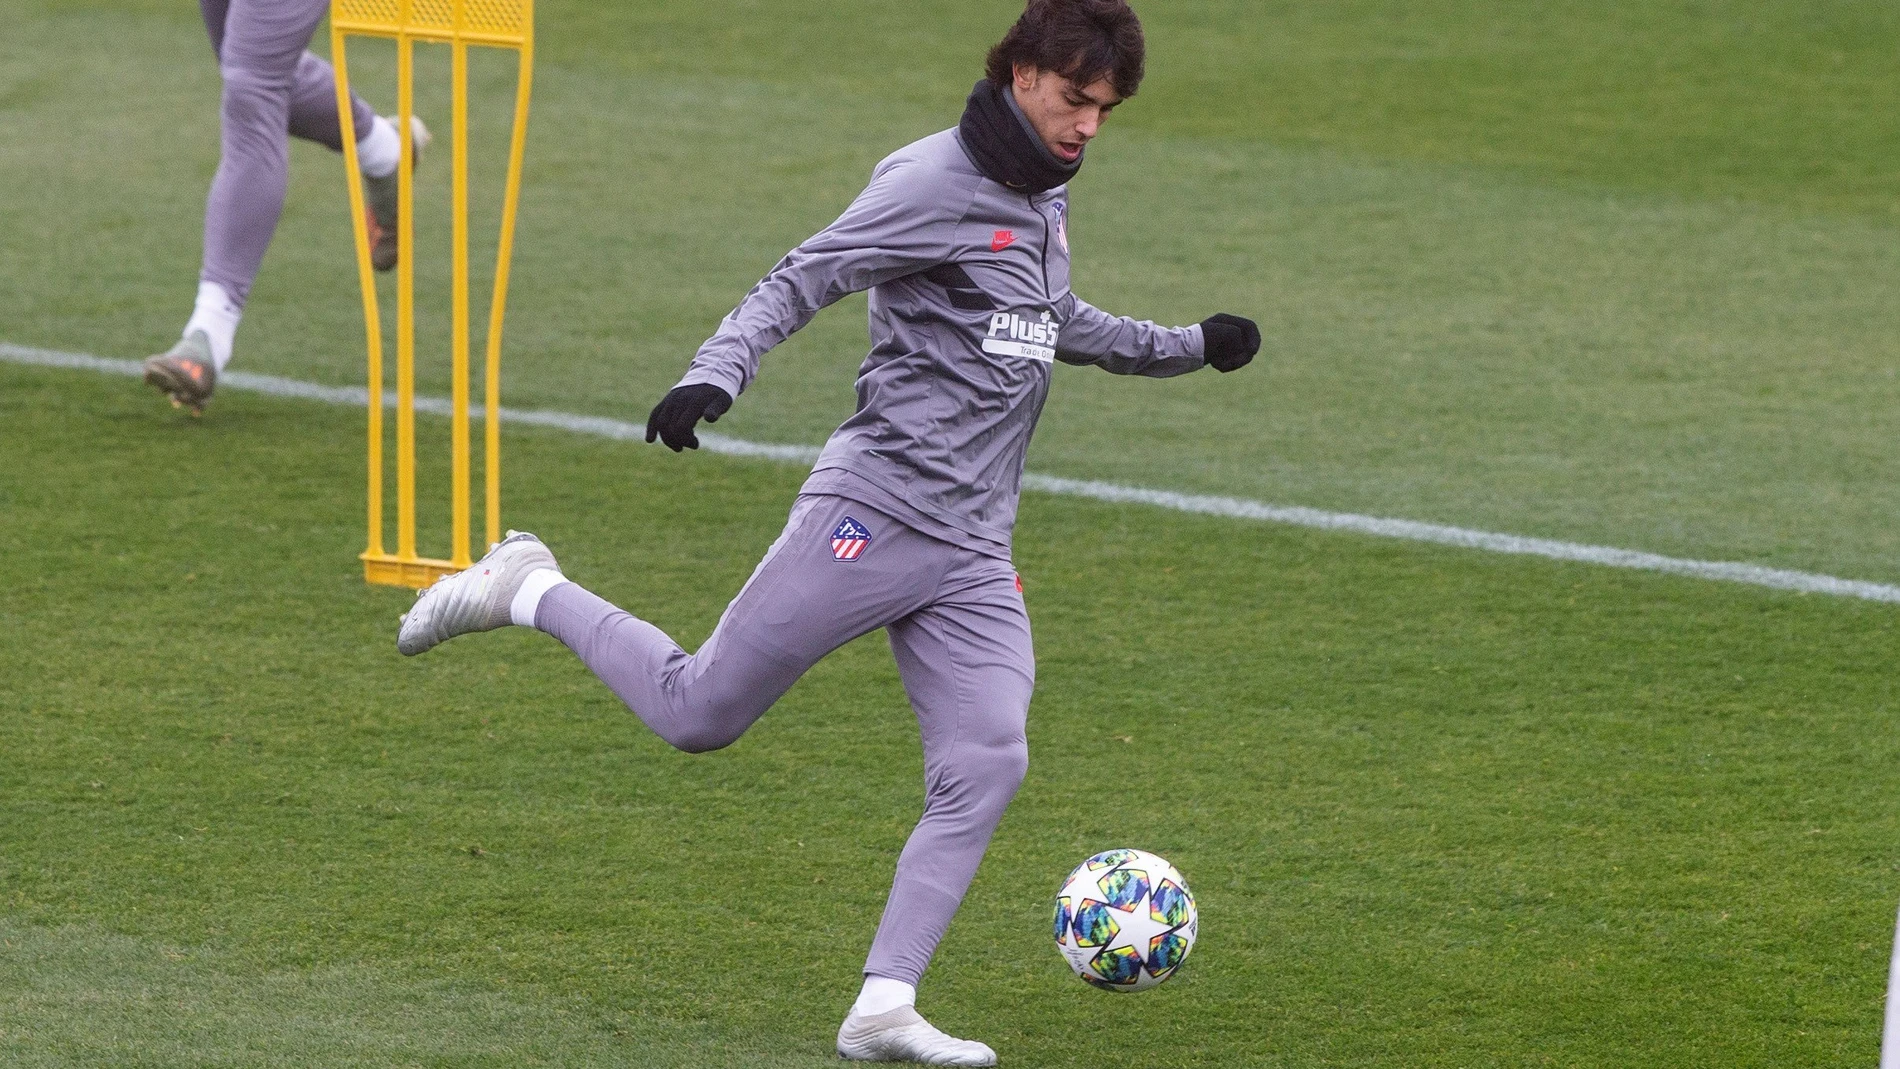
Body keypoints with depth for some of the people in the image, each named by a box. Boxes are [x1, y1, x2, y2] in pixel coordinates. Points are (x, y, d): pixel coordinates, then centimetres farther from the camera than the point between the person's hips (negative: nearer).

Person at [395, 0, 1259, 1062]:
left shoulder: (1046, 195, 17)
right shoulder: (938, 182, -10)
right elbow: (799, 283, -16)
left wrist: (1186, 347, 37)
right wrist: (714, 378, -30)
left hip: (976, 557, 7)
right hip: (873, 509, -7)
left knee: (986, 767, -10)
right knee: (701, 714, -3)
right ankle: (532, 591, 21)